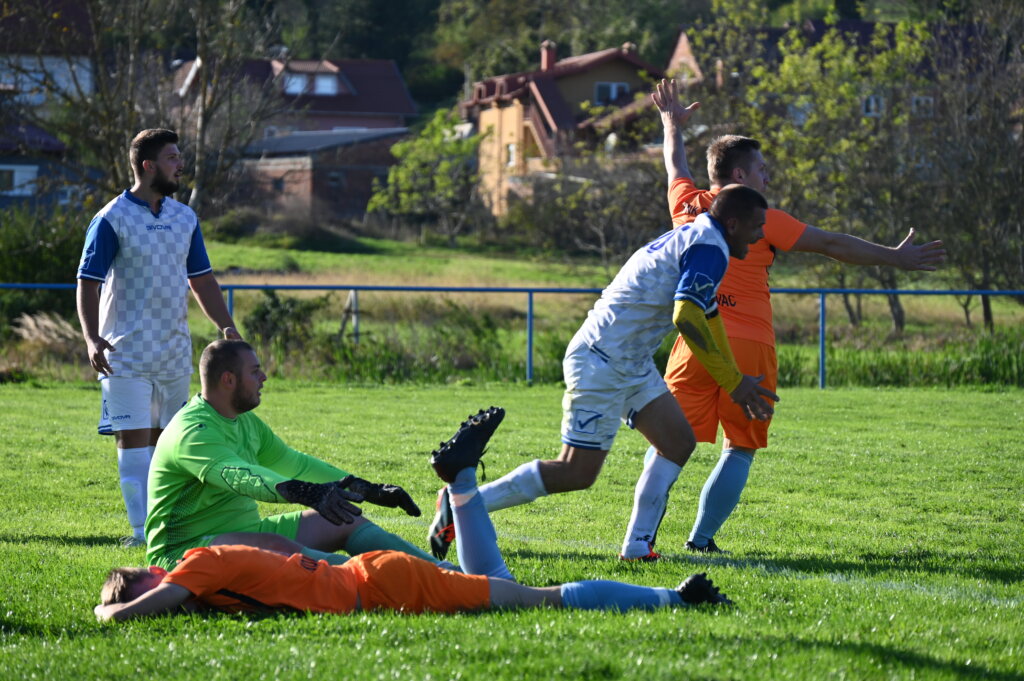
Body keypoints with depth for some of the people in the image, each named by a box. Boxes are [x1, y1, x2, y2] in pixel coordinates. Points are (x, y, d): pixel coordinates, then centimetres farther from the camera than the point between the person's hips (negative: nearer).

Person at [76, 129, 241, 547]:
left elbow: (201, 280, 18)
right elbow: (88, 283, -11)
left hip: (175, 352, 6)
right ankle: (143, 531, -11)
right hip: (126, 354, -6)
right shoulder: (111, 220, -8)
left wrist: (226, 327, 6)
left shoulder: (185, 218, 10)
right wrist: (91, 339, -24)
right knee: (134, 439, -9)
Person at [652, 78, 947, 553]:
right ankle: (701, 540, 2)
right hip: (751, 349, -3)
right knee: (740, 450, 9)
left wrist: (672, 122, 53)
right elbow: (832, 245, 3)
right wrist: (894, 258, 11)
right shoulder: (761, 220, -1)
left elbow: (676, 164, 33)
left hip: (696, 344, 3)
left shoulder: (687, 206, 10)